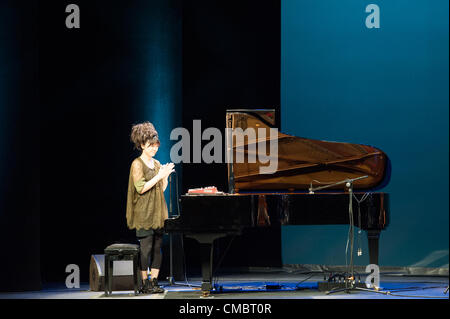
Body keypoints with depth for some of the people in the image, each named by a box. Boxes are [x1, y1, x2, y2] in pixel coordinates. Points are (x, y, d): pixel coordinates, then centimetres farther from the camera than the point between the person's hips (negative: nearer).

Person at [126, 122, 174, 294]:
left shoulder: (156, 163, 15)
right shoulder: (137, 164, -6)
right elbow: (141, 188, -15)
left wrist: (166, 176, 0)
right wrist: (159, 176, -17)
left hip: (158, 212, 7)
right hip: (144, 213, -7)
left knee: (157, 247, 5)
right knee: (146, 247, -7)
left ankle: (154, 282, 9)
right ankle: (144, 283, -3)